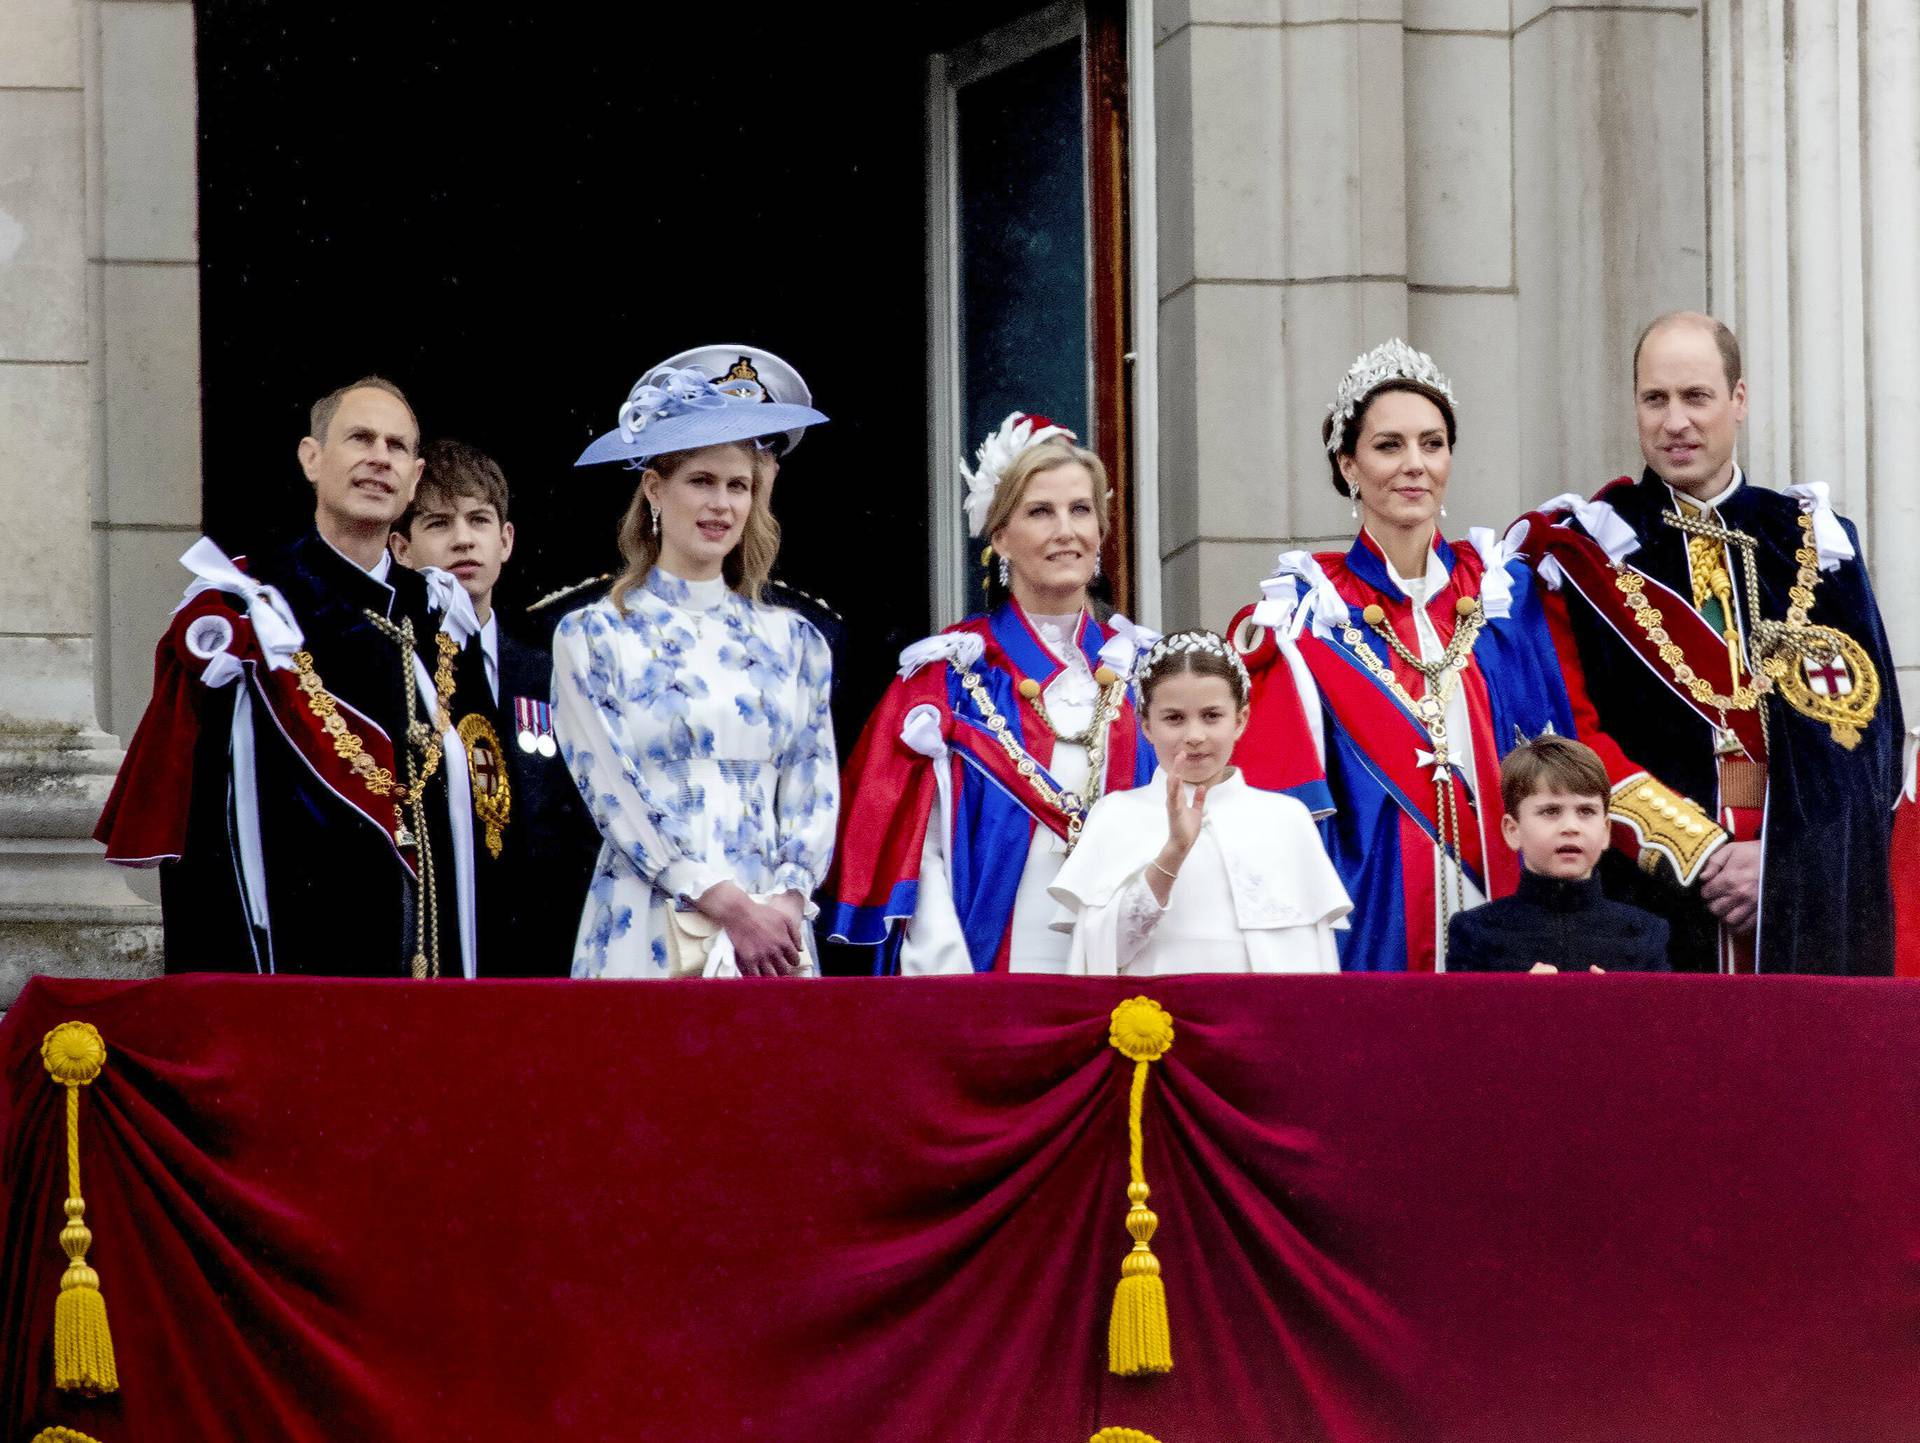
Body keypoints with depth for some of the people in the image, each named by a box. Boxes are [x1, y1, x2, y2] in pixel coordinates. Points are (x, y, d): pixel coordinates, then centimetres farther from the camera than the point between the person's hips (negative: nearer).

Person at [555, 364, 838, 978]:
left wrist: (786, 902, -10)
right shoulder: (591, 636, 3)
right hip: (646, 938, -3)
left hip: (773, 928, 3)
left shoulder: (794, 641, 13)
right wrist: (730, 905, -14)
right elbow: (612, 795, -5)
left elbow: (815, 791, 8)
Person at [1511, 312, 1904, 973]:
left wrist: (1780, 860, -9)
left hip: (1807, 900, 2)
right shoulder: (1584, 553, 5)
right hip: (1652, 890, -2)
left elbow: (1867, 726, 5)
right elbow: (1574, 739, -4)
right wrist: (1697, 851, -13)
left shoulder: (1815, 546, 11)